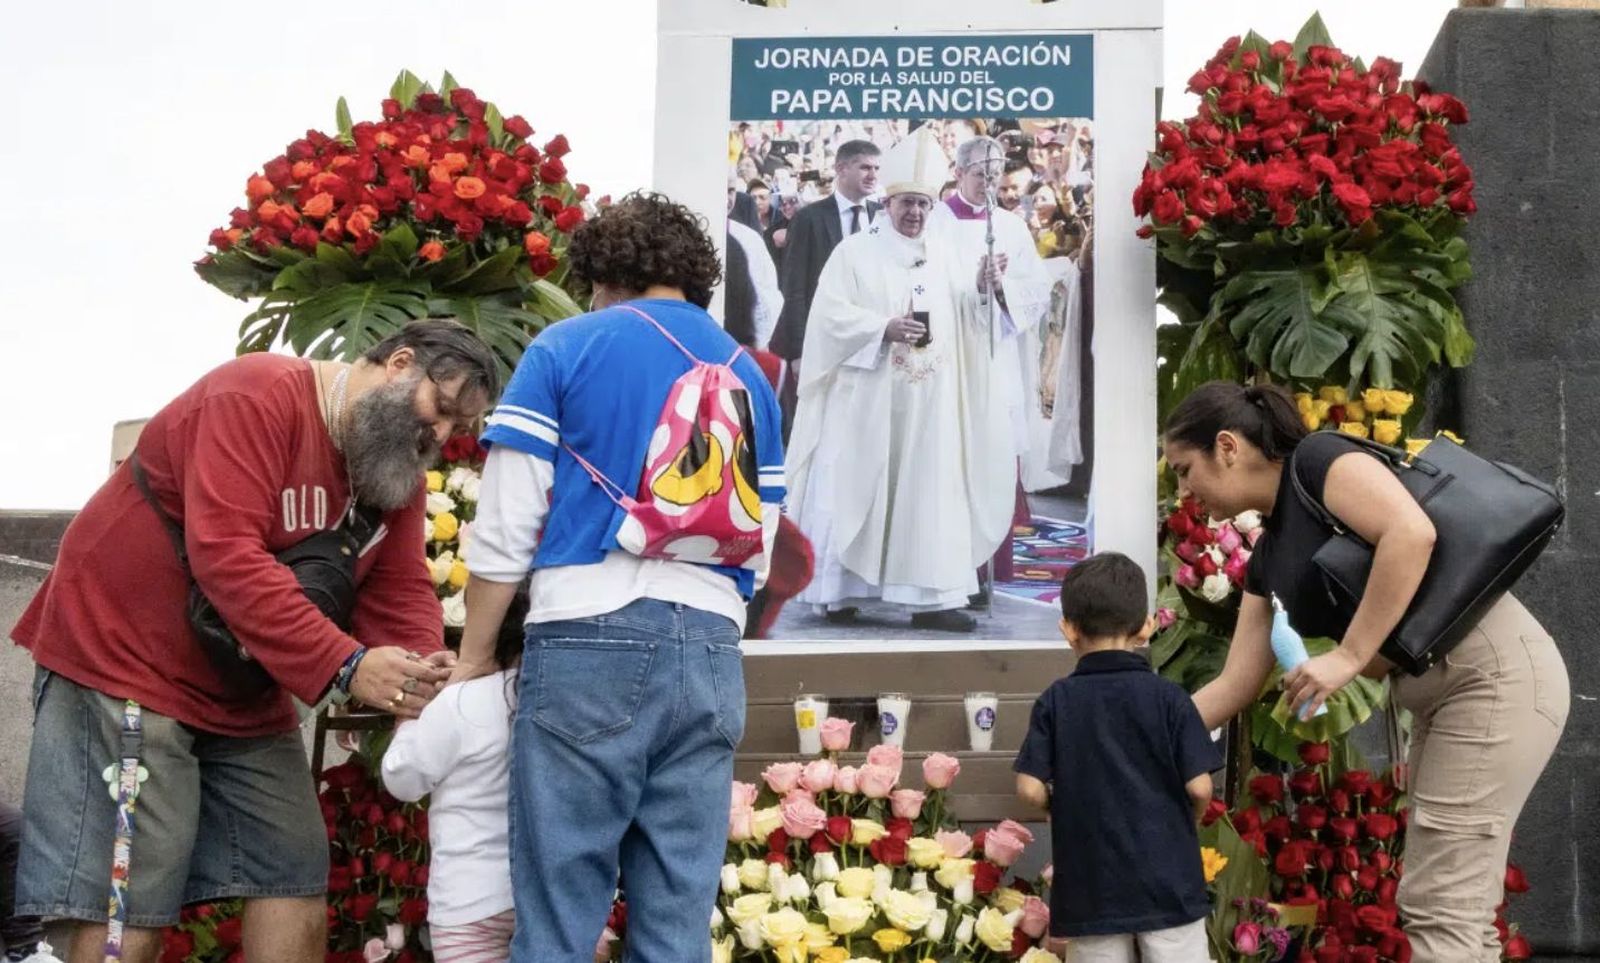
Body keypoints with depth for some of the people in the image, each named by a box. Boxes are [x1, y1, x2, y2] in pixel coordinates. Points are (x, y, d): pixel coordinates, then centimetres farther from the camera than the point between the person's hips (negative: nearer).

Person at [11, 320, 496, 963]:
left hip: (248, 699, 9)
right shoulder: (261, 395, -20)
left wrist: (426, 677, -23)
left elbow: (400, 595, -1)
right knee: (125, 910, -9)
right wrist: (345, 667, -35)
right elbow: (226, 555, -30)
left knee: (296, 882, 5)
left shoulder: (399, 472, 6)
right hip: (121, 662, -8)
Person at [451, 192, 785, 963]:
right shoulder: (750, 377, 18)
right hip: (710, 652, 4)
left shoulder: (565, 350, 4)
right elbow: (756, 550, 17)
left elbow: (505, 530, -1)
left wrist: (474, 657, 9)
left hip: (588, 641, -4)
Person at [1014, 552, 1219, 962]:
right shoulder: (1169, 697, -6)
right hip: (1168, 881, -1)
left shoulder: (1056, 701, -3)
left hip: (1091, 886, 1)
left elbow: (1031, 789, -7)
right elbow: (1200, 787, -8)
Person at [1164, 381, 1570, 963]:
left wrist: (1347, 658, -22)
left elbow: (1412, 532, -25)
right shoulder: (1267, 558, 16)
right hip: (1440, 698, 9)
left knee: (1442, 913, -9)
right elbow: (1236, 686, 18)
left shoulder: (1317, 460, -8)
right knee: (1453, 911, 9)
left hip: (1497, 673, -9)